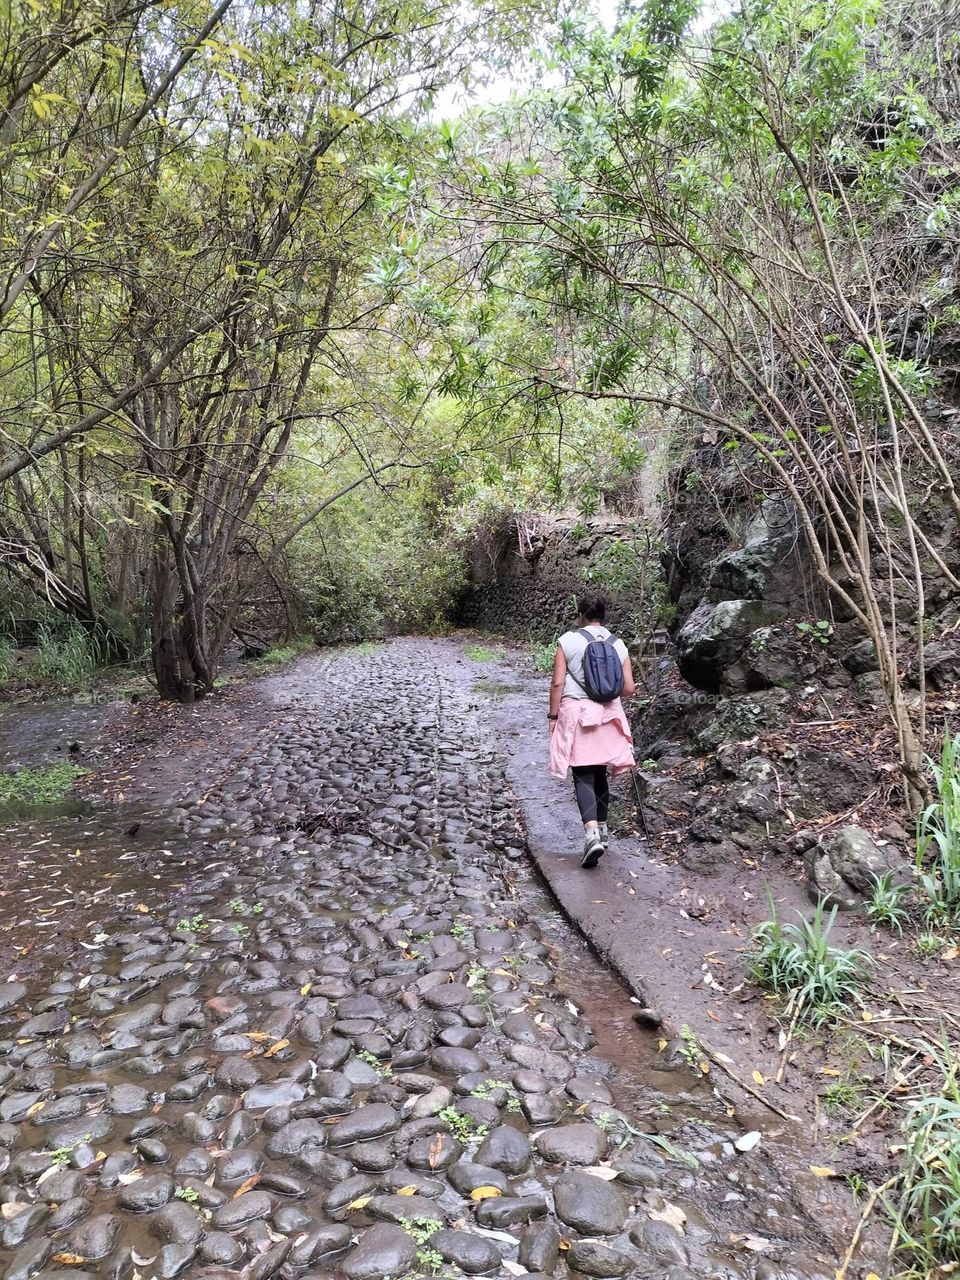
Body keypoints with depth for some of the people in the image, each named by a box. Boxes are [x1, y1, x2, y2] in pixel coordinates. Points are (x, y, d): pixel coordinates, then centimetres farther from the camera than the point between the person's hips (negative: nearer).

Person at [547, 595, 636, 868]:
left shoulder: (568, 640, -4)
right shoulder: (618, 644, 5)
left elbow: (557, 683, -8)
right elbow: (628, 689, 3)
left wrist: (553, 715, 1)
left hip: (576, 712, -3)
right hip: (607, 714, 3)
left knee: (583, 776, -3)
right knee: (601, 774, 17)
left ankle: (592, 832, -20)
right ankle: (602, 829, 27)